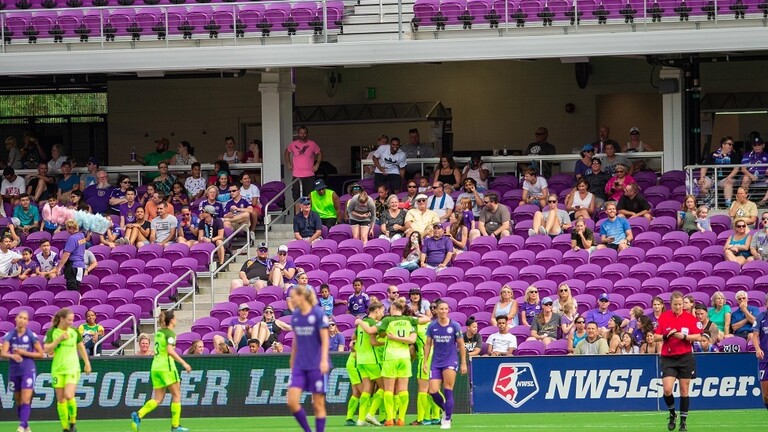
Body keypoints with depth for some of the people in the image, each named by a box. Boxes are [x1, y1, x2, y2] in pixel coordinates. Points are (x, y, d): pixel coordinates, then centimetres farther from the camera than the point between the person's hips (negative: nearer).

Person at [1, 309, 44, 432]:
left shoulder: (31, 335, -5)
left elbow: (40, 354, 0)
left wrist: (24, 353, -14)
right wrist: (13, 355, -34)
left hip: (28, 370, -3)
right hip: (14, 371, 3)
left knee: (26, 400, -15)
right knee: (18, 402, 11)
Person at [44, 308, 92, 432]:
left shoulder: (74, 331, 3)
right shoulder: (52, 332, -1)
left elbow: (81, 347, 16)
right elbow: (47, 349, -9)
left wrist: (87, 363, 16)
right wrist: (59, 339, -19)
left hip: (72, 369, -1)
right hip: (57, 369, 1)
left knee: (69, 395, -18)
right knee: (60, 399, 2)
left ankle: (73, 421, 3)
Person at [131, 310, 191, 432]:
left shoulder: (158, 333, 16)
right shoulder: (170, 333, -8)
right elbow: (170, 351, -21)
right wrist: (183, 363, -20)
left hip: (155, 367, 7)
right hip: (166, 367, -7)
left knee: (158, 399, 6)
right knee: (176, 395, 5)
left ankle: (138, 415, -15)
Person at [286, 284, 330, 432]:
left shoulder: (318, 314, -8)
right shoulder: (295, 316, 9)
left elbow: (325, 340, -10)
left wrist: (324, 360, -20)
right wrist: (292, 361, 19)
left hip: (316, 366, -5)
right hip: (300, 366, 5)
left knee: (318, 404, 0)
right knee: (292, 401, -8)